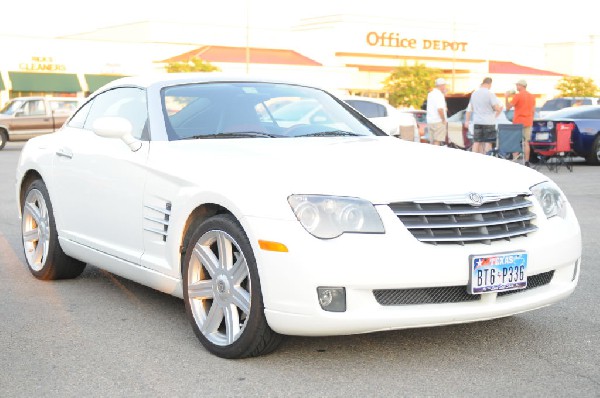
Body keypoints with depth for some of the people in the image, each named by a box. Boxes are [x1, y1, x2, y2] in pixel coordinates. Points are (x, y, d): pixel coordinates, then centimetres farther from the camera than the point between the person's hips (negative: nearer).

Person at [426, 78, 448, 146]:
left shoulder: (430, 94, 15)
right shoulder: (439, 95, -13)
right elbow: (440, 109, -22)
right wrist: (444, 120, -14)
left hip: (430, 121, 8)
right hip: (438, 122, -8)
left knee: (433, 142, 10)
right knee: (437, 141, -8)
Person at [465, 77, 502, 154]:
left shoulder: (474, 93, 7)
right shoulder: (490, 94, -11)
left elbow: (469, 109, 13)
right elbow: (498, 108, -15)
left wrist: (467, 120, 20)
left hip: (477, 122, 5)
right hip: (488, 122, -5)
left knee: (476, 142, 7)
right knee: (488, 143, 0)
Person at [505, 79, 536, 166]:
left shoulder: (517, 96, -10)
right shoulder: (532, 96, 10)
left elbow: (508, 107, -12)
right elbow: (533, 111, 13)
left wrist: (506, 97, -2)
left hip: (518, 122, -5)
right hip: (528, 123, 5)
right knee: (526, 143, 7)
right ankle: (526, 162, 6)